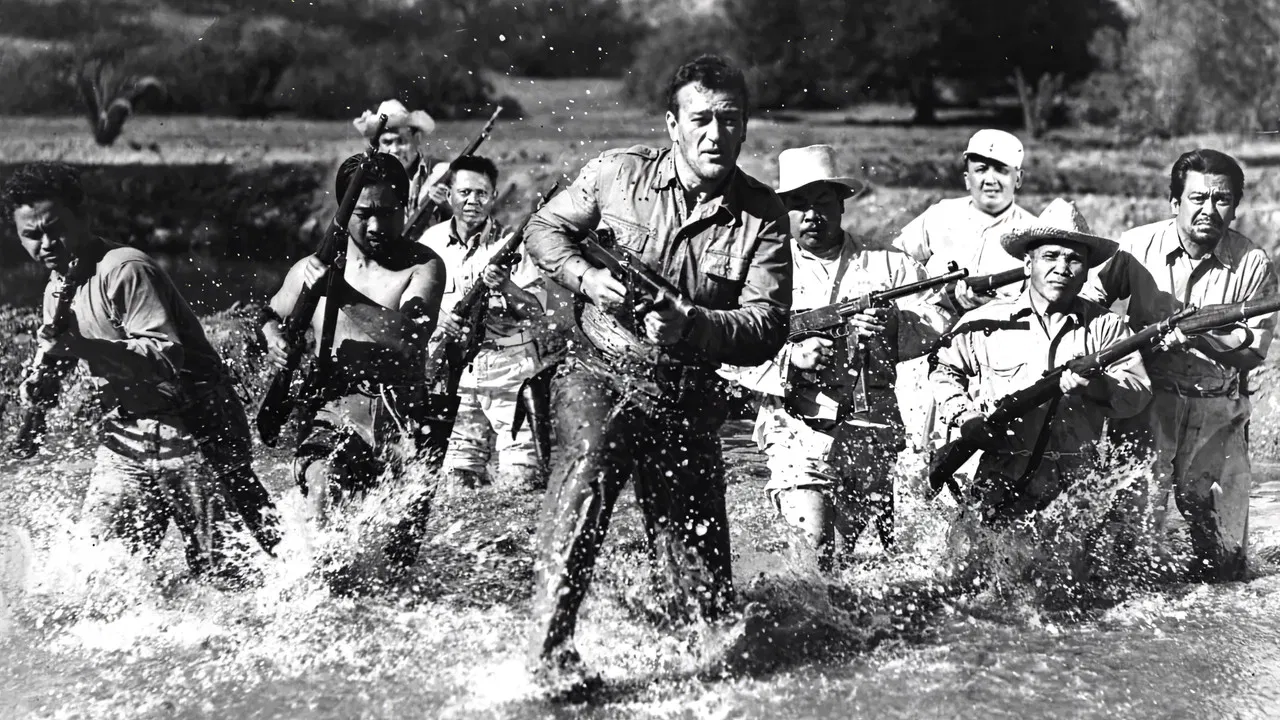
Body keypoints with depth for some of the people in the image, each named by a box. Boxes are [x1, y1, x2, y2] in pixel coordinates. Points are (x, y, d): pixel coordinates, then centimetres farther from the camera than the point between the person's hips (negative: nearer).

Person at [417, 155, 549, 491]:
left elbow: (537, 312, -6)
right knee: (459, 480, 5)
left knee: (523, 480, -9)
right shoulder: (431, 242, 5)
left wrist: (505, 287, -24)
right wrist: (439, 324, -9)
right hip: (455, 372, 3)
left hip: (510, 371, -2)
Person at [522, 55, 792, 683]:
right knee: (588, 463, -34)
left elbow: (767, 328, -9)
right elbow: (544, 229, 11)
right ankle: (549, 649, -31)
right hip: (600, 372, -2)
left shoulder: (762, 216, -2)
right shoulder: (618, 172, -2)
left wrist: (688, 327, -26)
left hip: (687, 400, 2)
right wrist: (586, 277, -9)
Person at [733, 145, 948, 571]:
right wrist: (793, 359, -19)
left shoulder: (890, 267, 13)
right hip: (798, 432, -2)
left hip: (874, 437, 2)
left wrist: (892, 324, -21)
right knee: (813, 548, -21)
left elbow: (934, 326, 0)